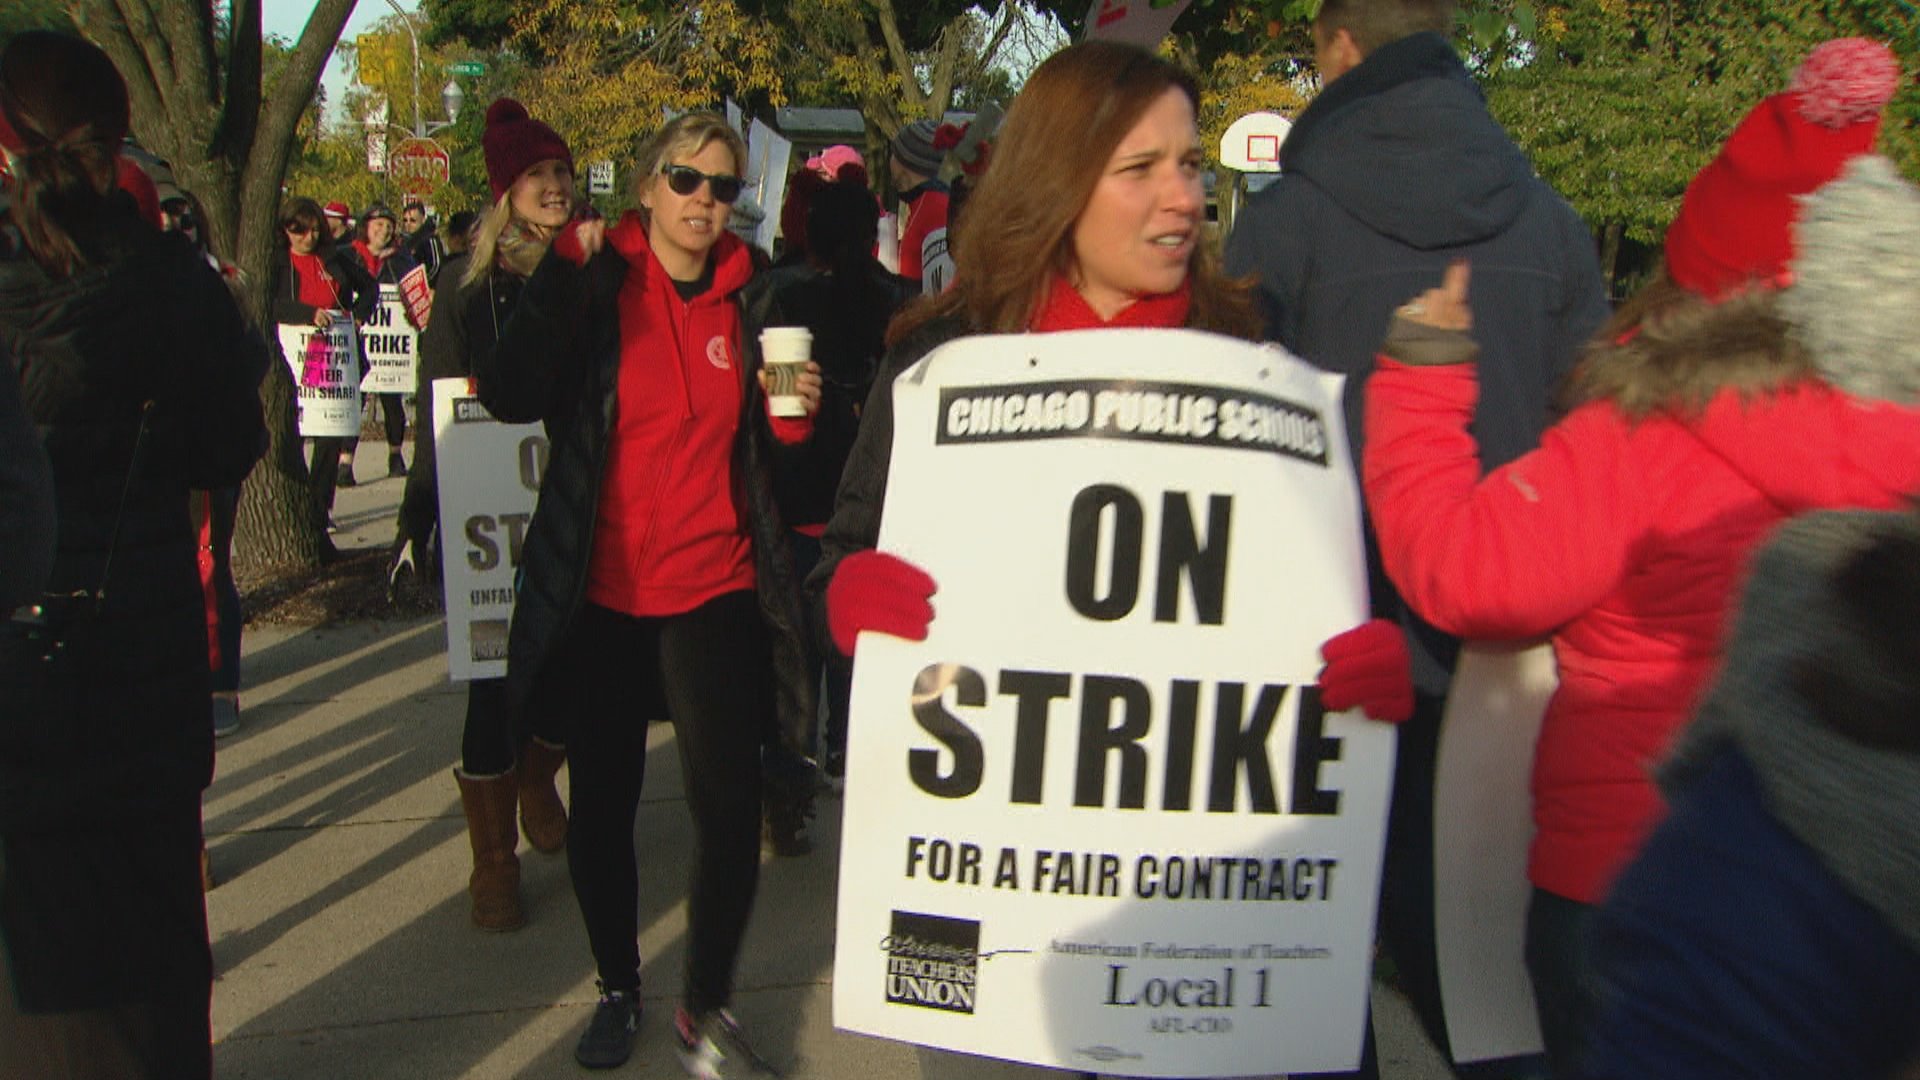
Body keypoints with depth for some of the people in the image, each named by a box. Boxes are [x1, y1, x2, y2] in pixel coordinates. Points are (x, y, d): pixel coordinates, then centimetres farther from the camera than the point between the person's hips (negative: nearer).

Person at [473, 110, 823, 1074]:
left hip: (715, 589, 1)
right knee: (600, 806, 10)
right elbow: (510, 396, -18)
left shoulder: (748, 299, 7)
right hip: (603, 593, -1)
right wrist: (563, 270, -23)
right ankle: (618, 987, 34)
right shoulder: (597, 286, -1)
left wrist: (798, 414, -7)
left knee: (728, 808, -8)